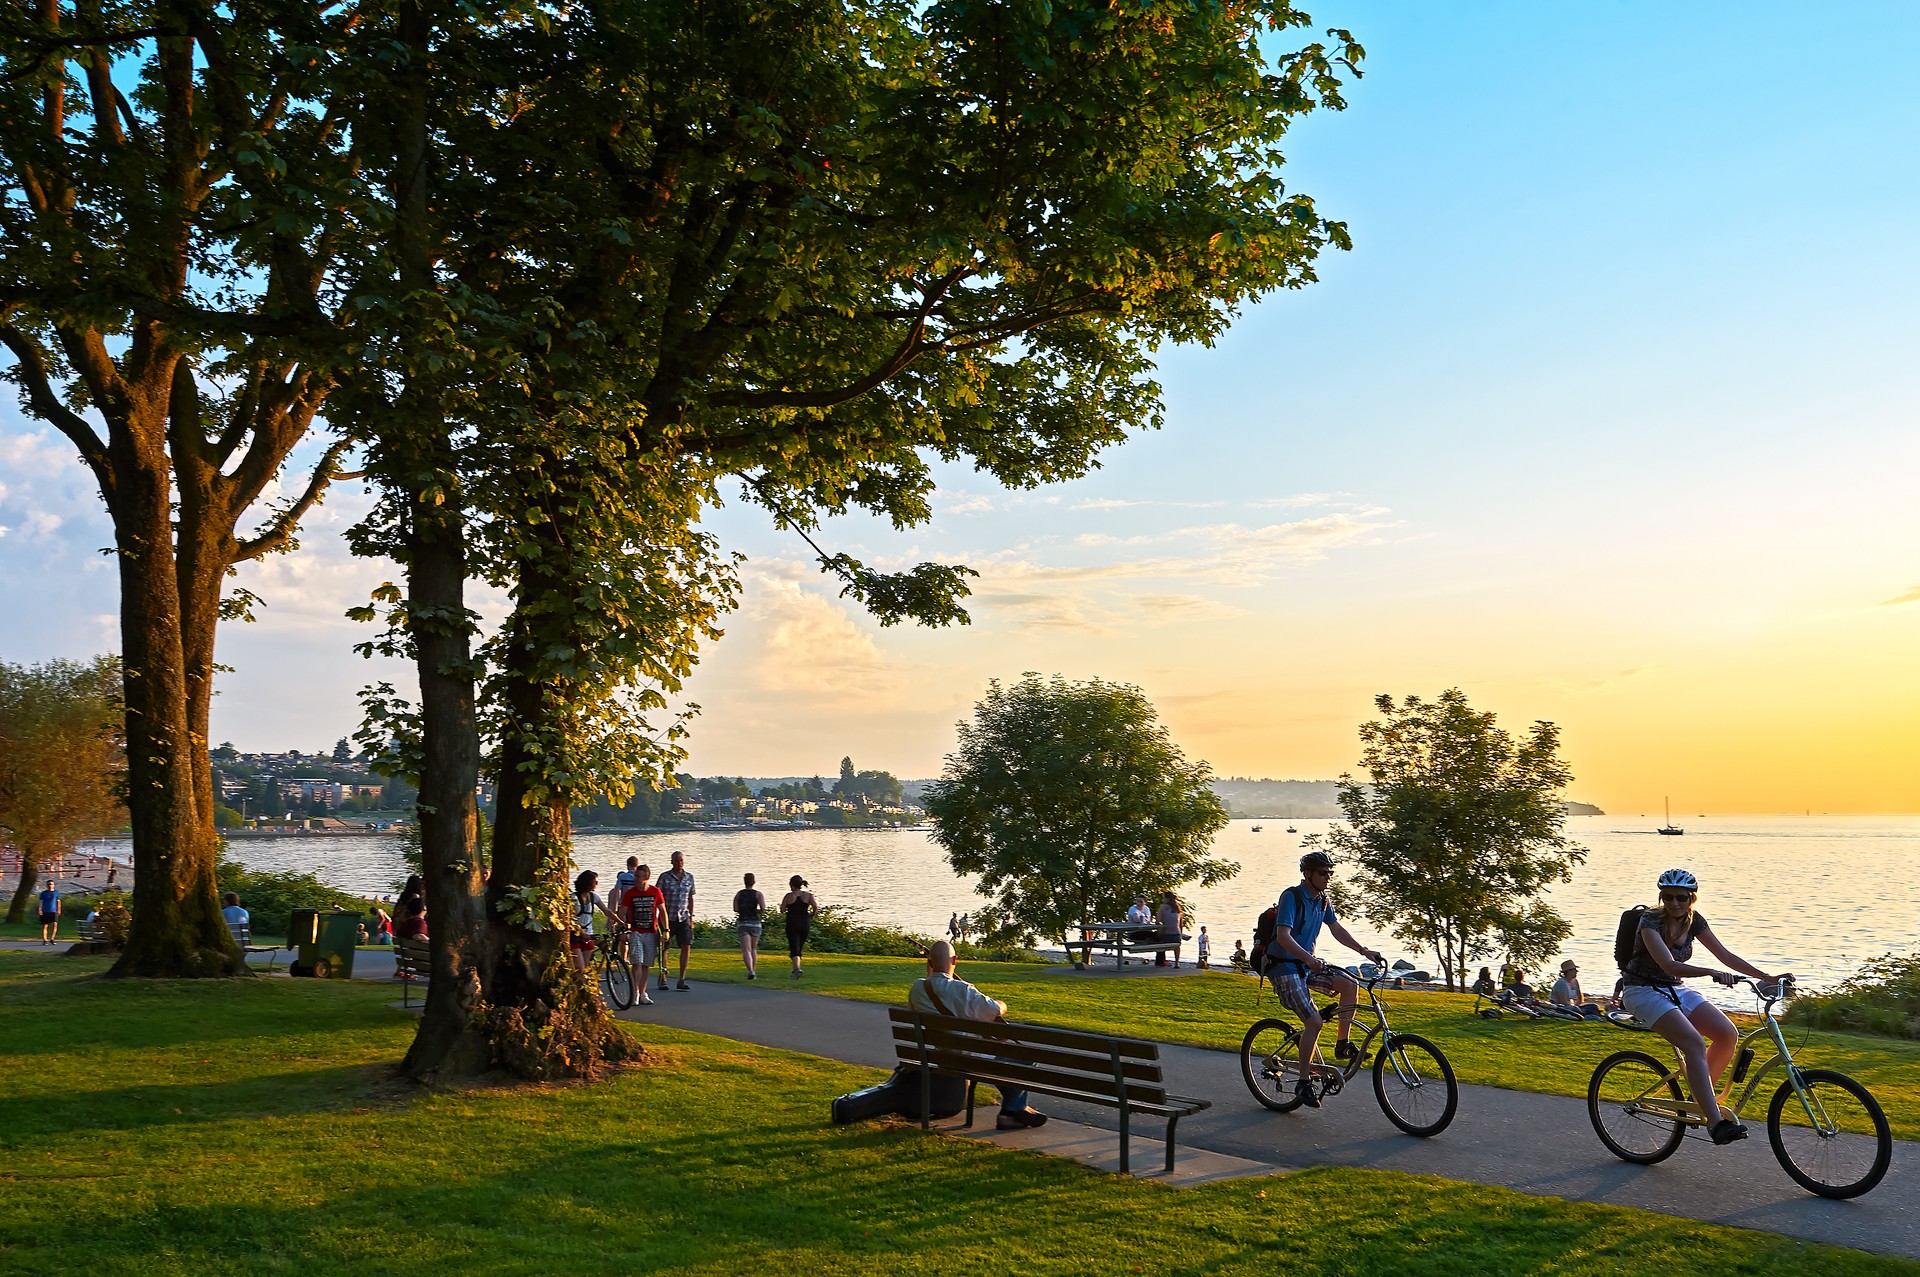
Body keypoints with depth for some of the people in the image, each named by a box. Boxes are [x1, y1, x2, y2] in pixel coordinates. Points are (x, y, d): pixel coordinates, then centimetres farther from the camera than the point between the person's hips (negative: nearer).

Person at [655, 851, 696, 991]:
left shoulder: (689, 877, 8)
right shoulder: (665, 877, -3)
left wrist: (691, 917, 13)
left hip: (683, 918, 3)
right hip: (667, 917, -3)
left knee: (686, 946, -6)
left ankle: (682, 980, -2)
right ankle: (663, 976, 22)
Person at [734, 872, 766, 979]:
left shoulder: (738, 894, 3)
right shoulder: (758, 894, -1)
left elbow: (735, 909, -4)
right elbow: (763, 908, -14)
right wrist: (758, 912, 9)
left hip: (742, 923, -1)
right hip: (755, 923, 1)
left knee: (746, 950, -8)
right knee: (754, 949, 20)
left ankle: (750, 971, -30)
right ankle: (754, 972, 23)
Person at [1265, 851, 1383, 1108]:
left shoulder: (1323, 900, 6)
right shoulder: (1291, 896, -19)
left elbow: (1337, 929, 16)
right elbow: (1283, 936, -29)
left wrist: (1364, 951, 5)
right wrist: (1309, 959, -42)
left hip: (1306, 964, 8)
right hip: (1283, 967, -8)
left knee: (1350, 985, -12)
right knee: (1314, 1021, -17)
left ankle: (1342, 1044, 2)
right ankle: (1304, 1082, -5)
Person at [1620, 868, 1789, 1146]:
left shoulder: (1693, 921, 0)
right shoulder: (1650, 921, -20)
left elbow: (1725, 954, 4)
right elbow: (1669, 965, -32)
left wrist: (1767, 977, -3)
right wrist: (1711, 972, -46)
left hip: (1674, 989, 7)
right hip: (1643, 991, -7)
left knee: (1728, 1034, -13)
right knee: (1694, 1043, -27)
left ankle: (1702, 1096, 7)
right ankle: (1715, 1122, -30)